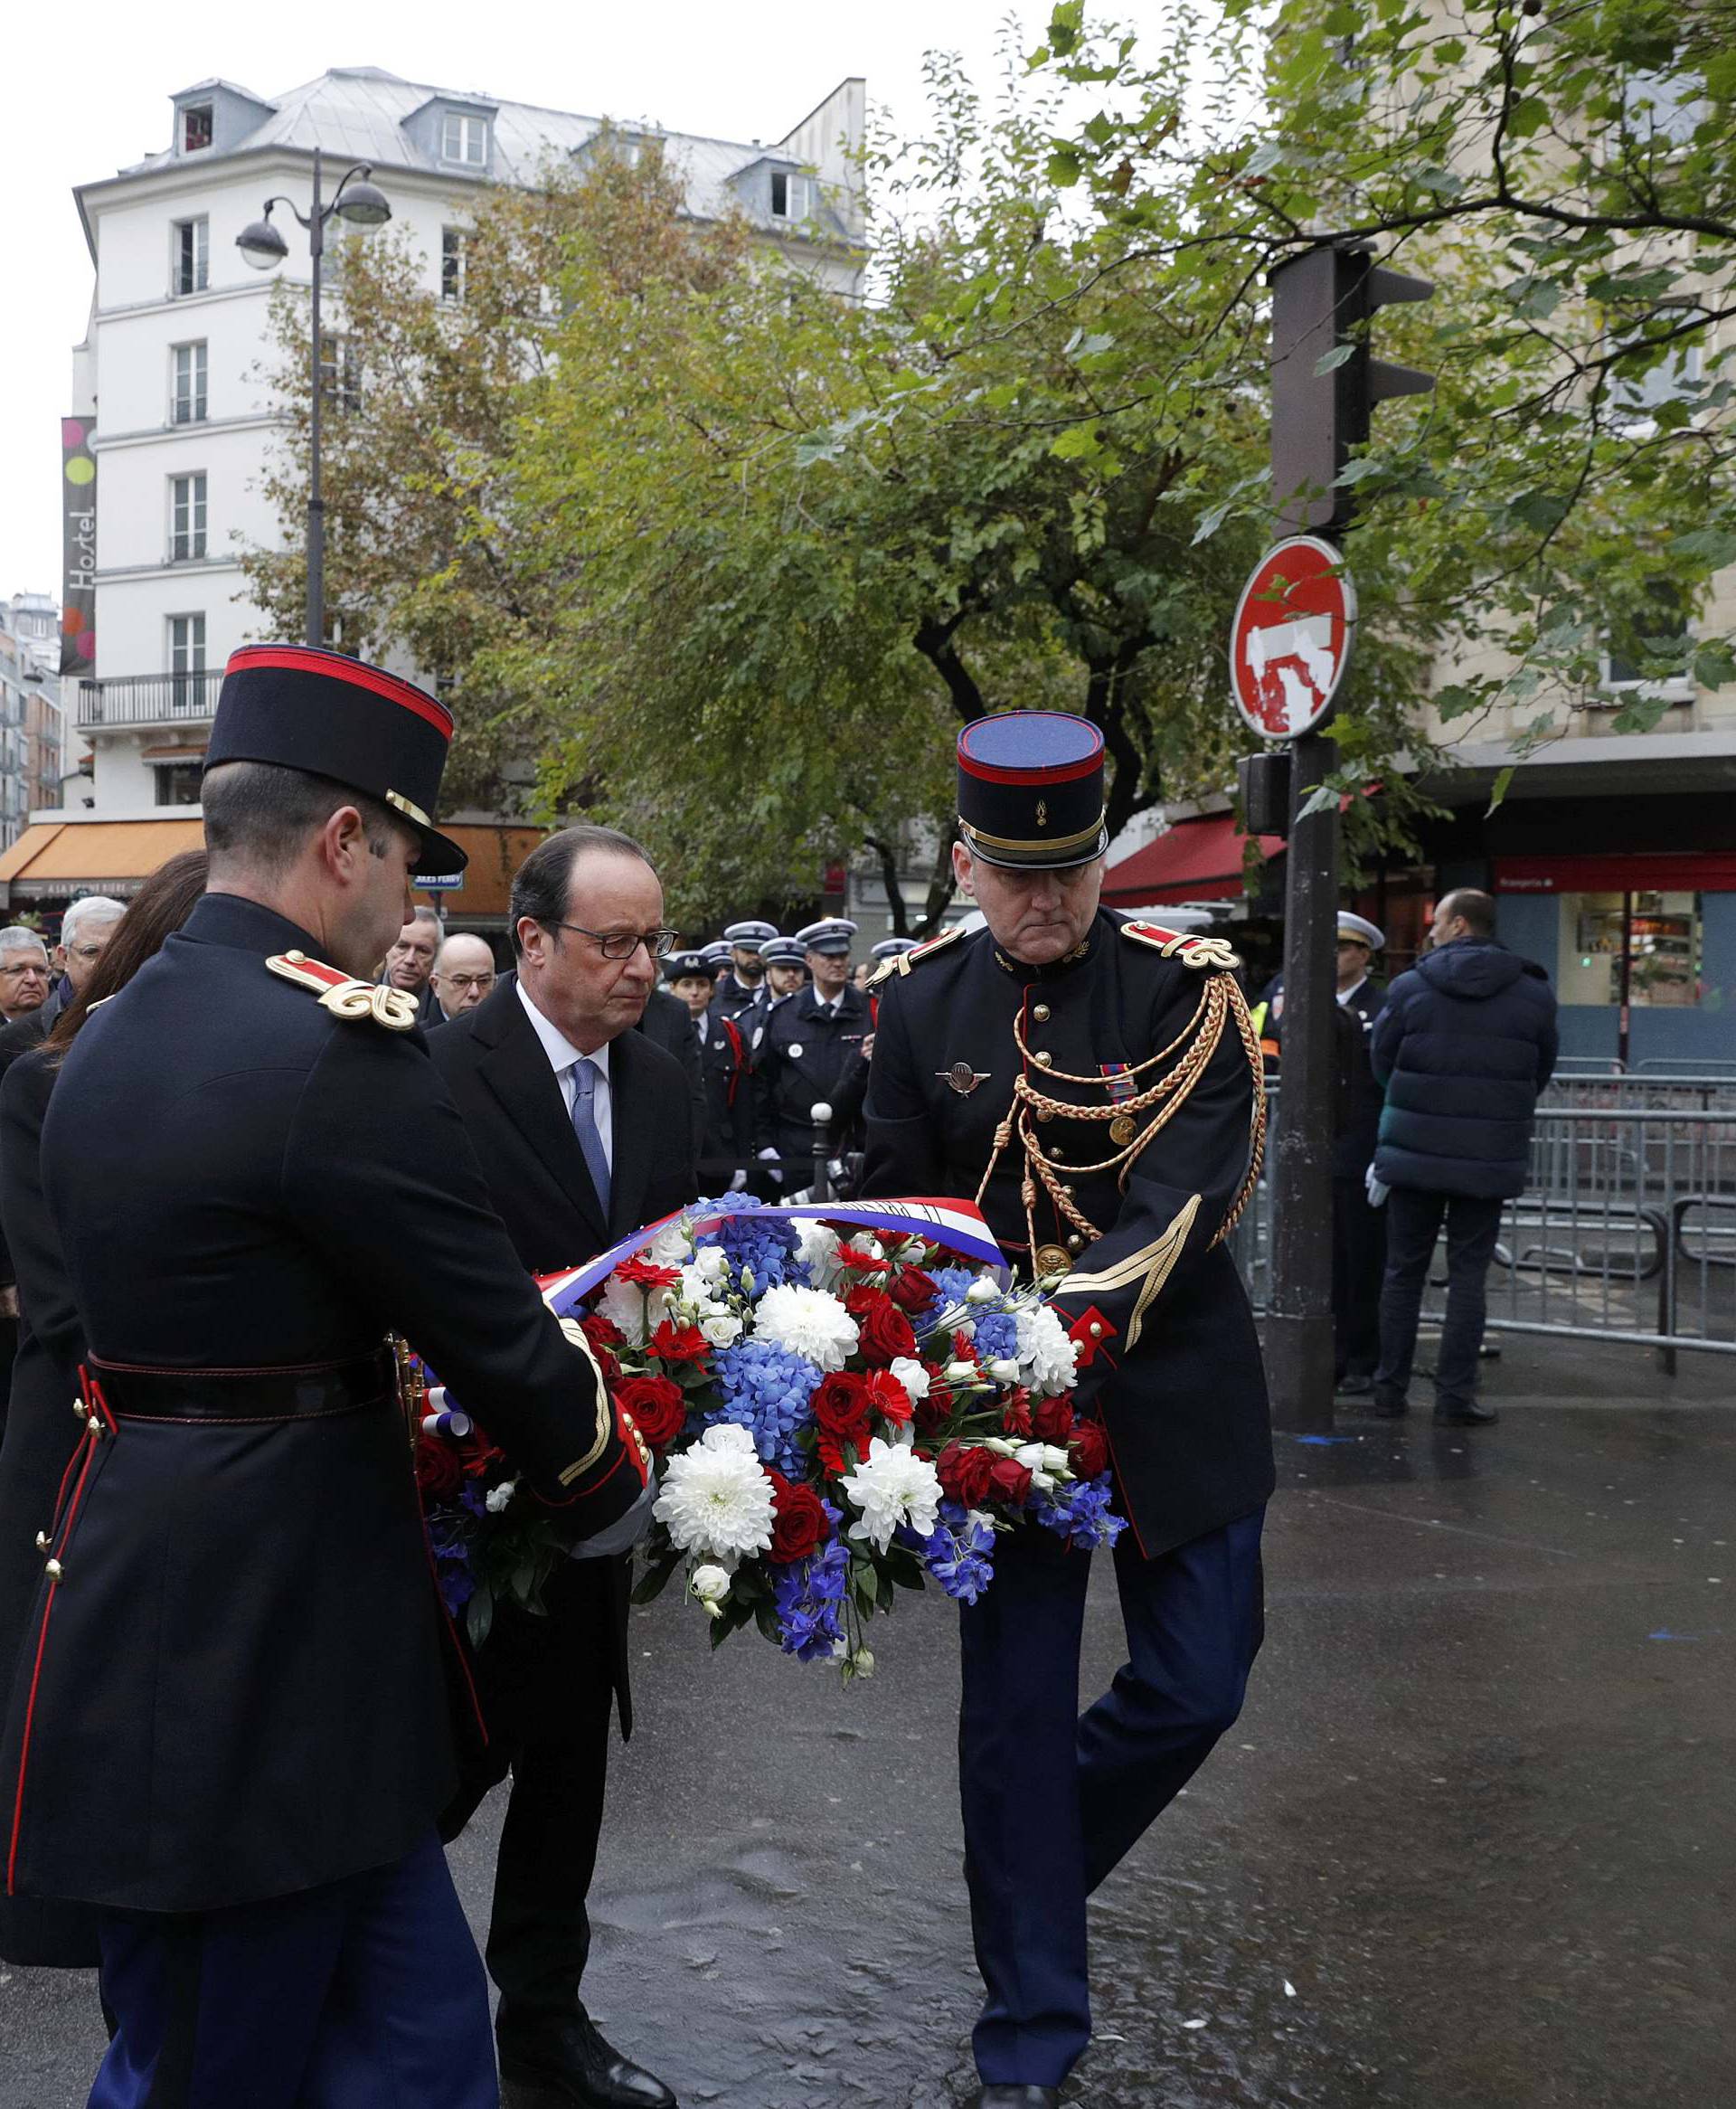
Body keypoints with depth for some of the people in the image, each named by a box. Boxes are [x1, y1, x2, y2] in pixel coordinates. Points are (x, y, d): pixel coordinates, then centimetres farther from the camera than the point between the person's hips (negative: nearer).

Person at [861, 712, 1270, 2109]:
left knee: (1197, 1684, 6)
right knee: (1013, 1714, 5)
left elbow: (1192, 1185, -20)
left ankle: (1039, 1858, 37)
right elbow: (903, 1207, 4)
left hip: (1172, 1392, 0)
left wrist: (1089, 1307, -34)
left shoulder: (1187, 988, -9)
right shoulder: (919, 1002, -1)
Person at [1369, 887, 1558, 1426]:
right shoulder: (1534, 993, 0)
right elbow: (1541, 1073, 9)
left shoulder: (1409, 988, -5)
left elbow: (1381, 1064, 3)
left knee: (1403, 1273, 10)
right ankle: (1455, 1397, 5)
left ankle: (1391, 1390, 14)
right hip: (1490, 1159, 0)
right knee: (1468, 1277, 6)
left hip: (1415, 1153, 0)